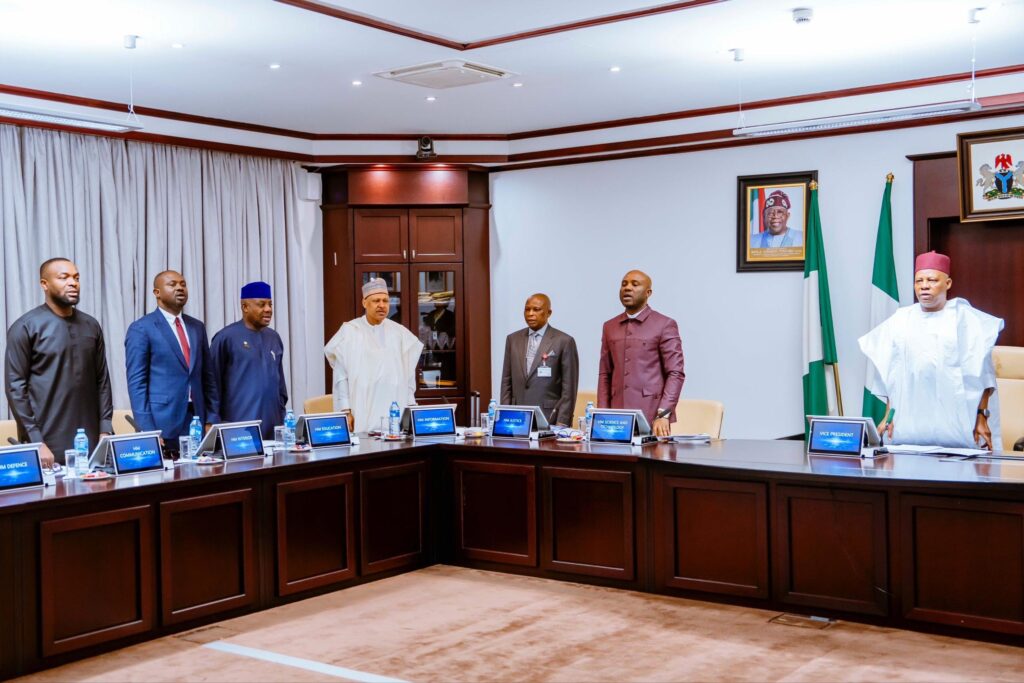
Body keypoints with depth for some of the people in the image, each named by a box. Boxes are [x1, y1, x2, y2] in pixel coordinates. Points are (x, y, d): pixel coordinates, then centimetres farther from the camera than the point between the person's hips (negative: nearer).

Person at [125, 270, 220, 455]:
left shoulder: (197, 327, 15)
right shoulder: (141, 328, -3)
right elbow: (136, 382, -7)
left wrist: (211, 419, 7)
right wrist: (148, 431, -14)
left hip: (196, 421, 5)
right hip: (162, 425, -5)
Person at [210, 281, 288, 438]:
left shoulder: (274, 338, 12)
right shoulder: (226, 337, -6)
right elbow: (213, 384, -5)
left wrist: (282, 416, 13)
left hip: (272, 428, 6)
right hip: (239, 429, -6)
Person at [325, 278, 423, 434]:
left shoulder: (400, 332, 8)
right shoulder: (349, 331, 1)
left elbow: (409, 373, 10)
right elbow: (341, 376, 0)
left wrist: (410, 407, 5)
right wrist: (345, 410, -5)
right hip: (362, 415, -2)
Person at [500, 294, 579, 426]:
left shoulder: (564, 341, -3)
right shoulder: (513, 339, 10)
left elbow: (569, 387, -5)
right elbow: (506, 382, 11)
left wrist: (562, 423, -11)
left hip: (550, 419, -3)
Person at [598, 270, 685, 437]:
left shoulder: (664, 325, -1)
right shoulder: (610, 327, 14)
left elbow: (675, 374, -6)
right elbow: (605, 374, 15)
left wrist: (663, 415, -15)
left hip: (652, 417, -4)